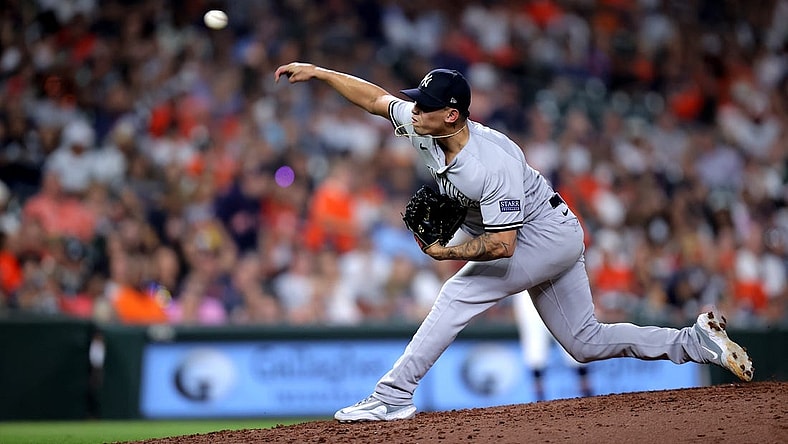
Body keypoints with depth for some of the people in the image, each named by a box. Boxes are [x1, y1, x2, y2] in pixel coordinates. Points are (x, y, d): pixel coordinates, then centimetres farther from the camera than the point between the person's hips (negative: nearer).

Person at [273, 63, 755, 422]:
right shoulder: (423, 126, -10)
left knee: (459, 294, -19)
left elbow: (502, 245, -34)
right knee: (587, 343, 10)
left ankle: (394, 396, -18)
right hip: (551, 243, 9)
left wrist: (445, 252, -30)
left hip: (548, 234, -9)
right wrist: (319, 72, 1)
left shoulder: (494, 165, -33)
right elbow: (376, 98, 4)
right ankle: (697, 340, 13)